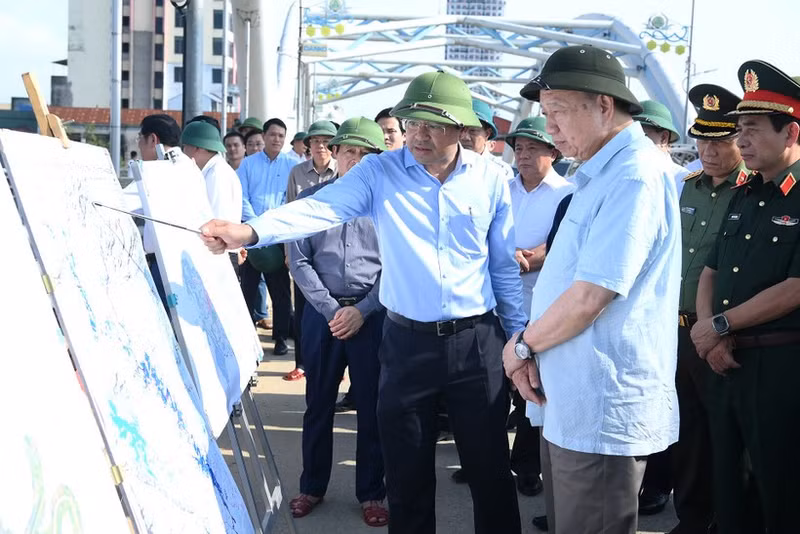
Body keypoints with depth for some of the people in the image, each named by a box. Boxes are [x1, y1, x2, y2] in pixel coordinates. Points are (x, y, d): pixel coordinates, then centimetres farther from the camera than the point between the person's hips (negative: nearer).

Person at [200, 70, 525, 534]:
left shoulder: (491, 178, 0)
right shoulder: (379, 172, -5)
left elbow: (505, 266, 7)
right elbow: (321, 209, -21)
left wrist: (520, 338, 9)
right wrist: (250, 231, -38)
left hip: (478, 341, 0)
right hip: (408, 342, 0)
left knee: (490, 466, 11)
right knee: (408, 472, 11)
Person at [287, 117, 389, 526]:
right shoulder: (311, 198, 5)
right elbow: (299, 260, 0)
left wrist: (361, 310, -11)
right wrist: (331, 309, -8)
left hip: (372, 314, -1)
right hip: (323, 311, 1)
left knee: (372, 406, 5)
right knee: (318, 403, 10)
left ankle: (371, 493, 17)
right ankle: (312, 486, 24)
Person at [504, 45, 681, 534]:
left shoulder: (635, 176, -19)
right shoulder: (601, 173, 14)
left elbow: (588, 298, -23)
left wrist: (524, 345, -7)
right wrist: (534, 353, 4)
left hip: (602, 411, -10)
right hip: (569, 403, 10)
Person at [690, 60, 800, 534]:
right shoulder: (744, 196, 12)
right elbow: (710, 273, 13)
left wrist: (720, 325, -11)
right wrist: (711, 336, -4)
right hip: (725, 360, 7)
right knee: (725, 477, 16)